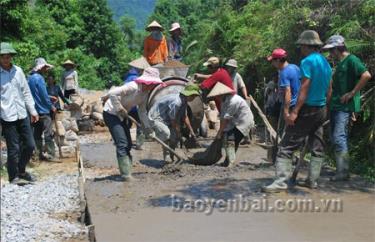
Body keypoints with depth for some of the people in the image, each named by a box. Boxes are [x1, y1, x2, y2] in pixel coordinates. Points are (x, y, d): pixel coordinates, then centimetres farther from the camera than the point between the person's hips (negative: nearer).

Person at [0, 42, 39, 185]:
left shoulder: (18, 71, 9)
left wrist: (33, 110, 13)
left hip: (22, 115, 5)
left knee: (30, 145, 10)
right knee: (13, 149, 1)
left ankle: (21, 171, 30)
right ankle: (14, 177, 17)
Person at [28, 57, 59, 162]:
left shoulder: (30, 78, 12)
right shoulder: (39, 78, -16)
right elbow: (44, 95, -17)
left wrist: (49, 97, 19)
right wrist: (51, 106, -6)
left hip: (35, 110, 9)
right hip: (43, 110, -9)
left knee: (37, 133, 11)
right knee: (48, 133, -7)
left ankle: (40, 154, 16)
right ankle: (51, 155, -6)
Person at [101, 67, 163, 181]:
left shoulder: (145, 93, 0)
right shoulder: (133, 87, -26)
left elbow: (142, 111, 7)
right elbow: (113, 93, -32)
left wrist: (148, 127, 1)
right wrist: (120, 109, -24)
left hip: (121, 116, 9)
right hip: (111, 113, -9)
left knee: (128, 144, 10)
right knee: (122, 144, -15)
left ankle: (127, 172, 19)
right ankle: (126, 175, -14)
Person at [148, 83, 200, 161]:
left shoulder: (184, 101, 0)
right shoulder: (176, 102, -32)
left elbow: (185, 117, 10)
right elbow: (173, 121, -24)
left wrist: (191, 131, 9)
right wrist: (178, 133, -12)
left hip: (165, 118, 10)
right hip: (156, 118, -10)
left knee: (175, 135, 6)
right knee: (166, 133, -32)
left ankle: (171, 157, 21)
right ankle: (165, 157, -19)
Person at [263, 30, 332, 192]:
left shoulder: (308, 61, -13)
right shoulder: (326, 63, 13)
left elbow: (304, 89, -19)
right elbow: (329, 90, 16)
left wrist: (294, 112, -21)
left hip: (307, 109, -9)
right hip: (321, 110, 9)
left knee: (287, 146, -8)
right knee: (317, 147, 12)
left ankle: (281, 182, -12)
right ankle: (312, 180, 17)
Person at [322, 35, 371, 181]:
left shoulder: (351, 60, -9)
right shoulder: (340, 64, 19)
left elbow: (366, 75, -22)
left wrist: (352, 93, -19)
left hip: (345, 106, -10)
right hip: (336, 105, 10)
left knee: (339, 137, -14)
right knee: (335, 137, 11)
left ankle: (343, 171, -9)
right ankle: (341, 169, 18)